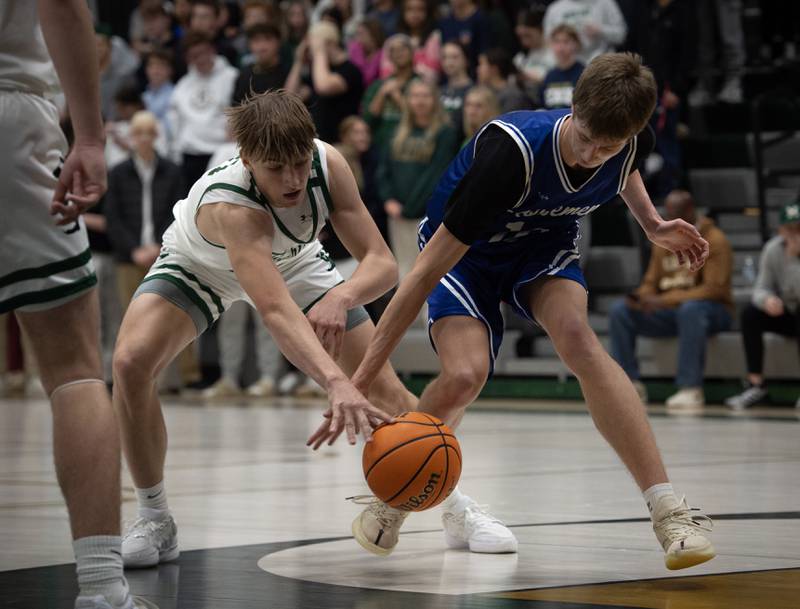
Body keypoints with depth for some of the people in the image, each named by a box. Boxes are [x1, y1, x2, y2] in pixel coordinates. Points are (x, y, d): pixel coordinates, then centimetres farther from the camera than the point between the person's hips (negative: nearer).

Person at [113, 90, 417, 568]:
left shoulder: (328, 165, -31)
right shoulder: (228, 203, -44)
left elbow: (382, 263, -26)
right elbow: (276, 310, -58)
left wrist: (341, 298, -49)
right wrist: (337, 384, -72)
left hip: (294, 261, 3)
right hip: (201, 266, -3)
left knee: (383, 386, -6)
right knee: (131, 361, -29)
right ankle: (155, 521, -11)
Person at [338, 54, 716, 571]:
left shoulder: (630, 142, -22)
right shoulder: (509, 154, -39)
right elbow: (426, 272, -36)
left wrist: (652, 224, 1)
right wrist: (362, 378, -36)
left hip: (544, 241, 3)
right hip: (465, 251, -3)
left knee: (576, 336, -28)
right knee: (466, 373, -27)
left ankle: (669, 508, -29)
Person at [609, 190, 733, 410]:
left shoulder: (715, 240, -10)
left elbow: (715, 289, -19)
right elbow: (651, 282, 15)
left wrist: (664, 300, -27)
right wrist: (641, 297, -13)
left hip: (711, 311, -6)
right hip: (668, 311, 6)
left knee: (691, 309, -41)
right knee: (619, 310, -11)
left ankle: (691, 389, -41)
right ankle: (630, 384, -14)